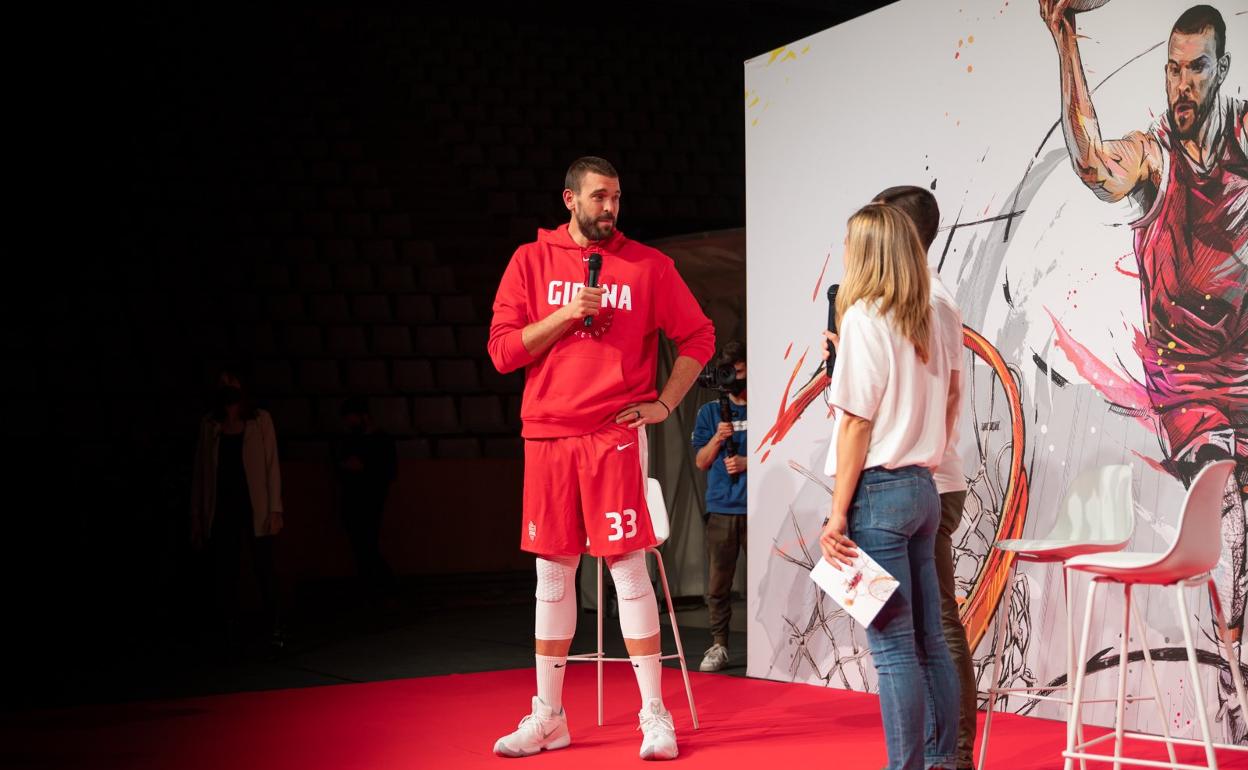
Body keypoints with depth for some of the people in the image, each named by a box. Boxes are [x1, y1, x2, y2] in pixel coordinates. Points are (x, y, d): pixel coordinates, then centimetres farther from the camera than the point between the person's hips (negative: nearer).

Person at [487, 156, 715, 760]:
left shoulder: (648, 266, 4)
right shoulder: (531, 261, 7)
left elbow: (698, 338, 8)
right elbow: (502, 350, 2)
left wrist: (665, 403, 0)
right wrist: (565, 314, -9)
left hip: (615, 435, -2)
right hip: (547, 435, 2)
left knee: (628, 570, -4)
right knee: (552, 573, 8)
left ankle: (654, 715, 4)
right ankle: (547, 717, 17)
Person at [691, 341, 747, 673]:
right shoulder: (710, 412, 13)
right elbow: (701, 462, 10)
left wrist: (746, 463, -8)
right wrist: (717, 438, -7)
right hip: (722, 509, 2)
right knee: (717, 583, 1)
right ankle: (718, 646, 8)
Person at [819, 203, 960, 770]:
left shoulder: (864, 317, -10)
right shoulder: (925, 323, 11)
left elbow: (857, 422, -13)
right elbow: (943, 413, 13)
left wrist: (838, 514, -11)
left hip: (879, 489, -7)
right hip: (922, 488, 7)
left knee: (893, 646, -4)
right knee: (929, 641, 11)